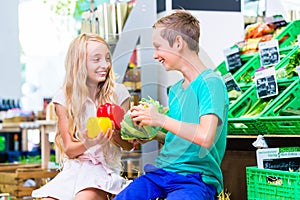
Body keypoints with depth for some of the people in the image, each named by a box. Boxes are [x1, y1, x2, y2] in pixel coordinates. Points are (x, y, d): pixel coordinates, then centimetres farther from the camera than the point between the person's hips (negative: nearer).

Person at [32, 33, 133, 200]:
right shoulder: (64, 98, 3)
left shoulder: (118, 93, 2)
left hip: (105, 168, -2)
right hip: (74, 167, 2)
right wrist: (88, 144, -22)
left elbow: (129, 145, 6)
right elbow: (69, 149, 0)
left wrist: (114, 134, -16)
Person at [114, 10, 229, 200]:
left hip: (197, 178, -7)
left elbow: (205, 138, -22)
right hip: (162, 171, 7)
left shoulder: (211, 83, -8)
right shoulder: (175, 90, 17)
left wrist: (160, 119, -13)